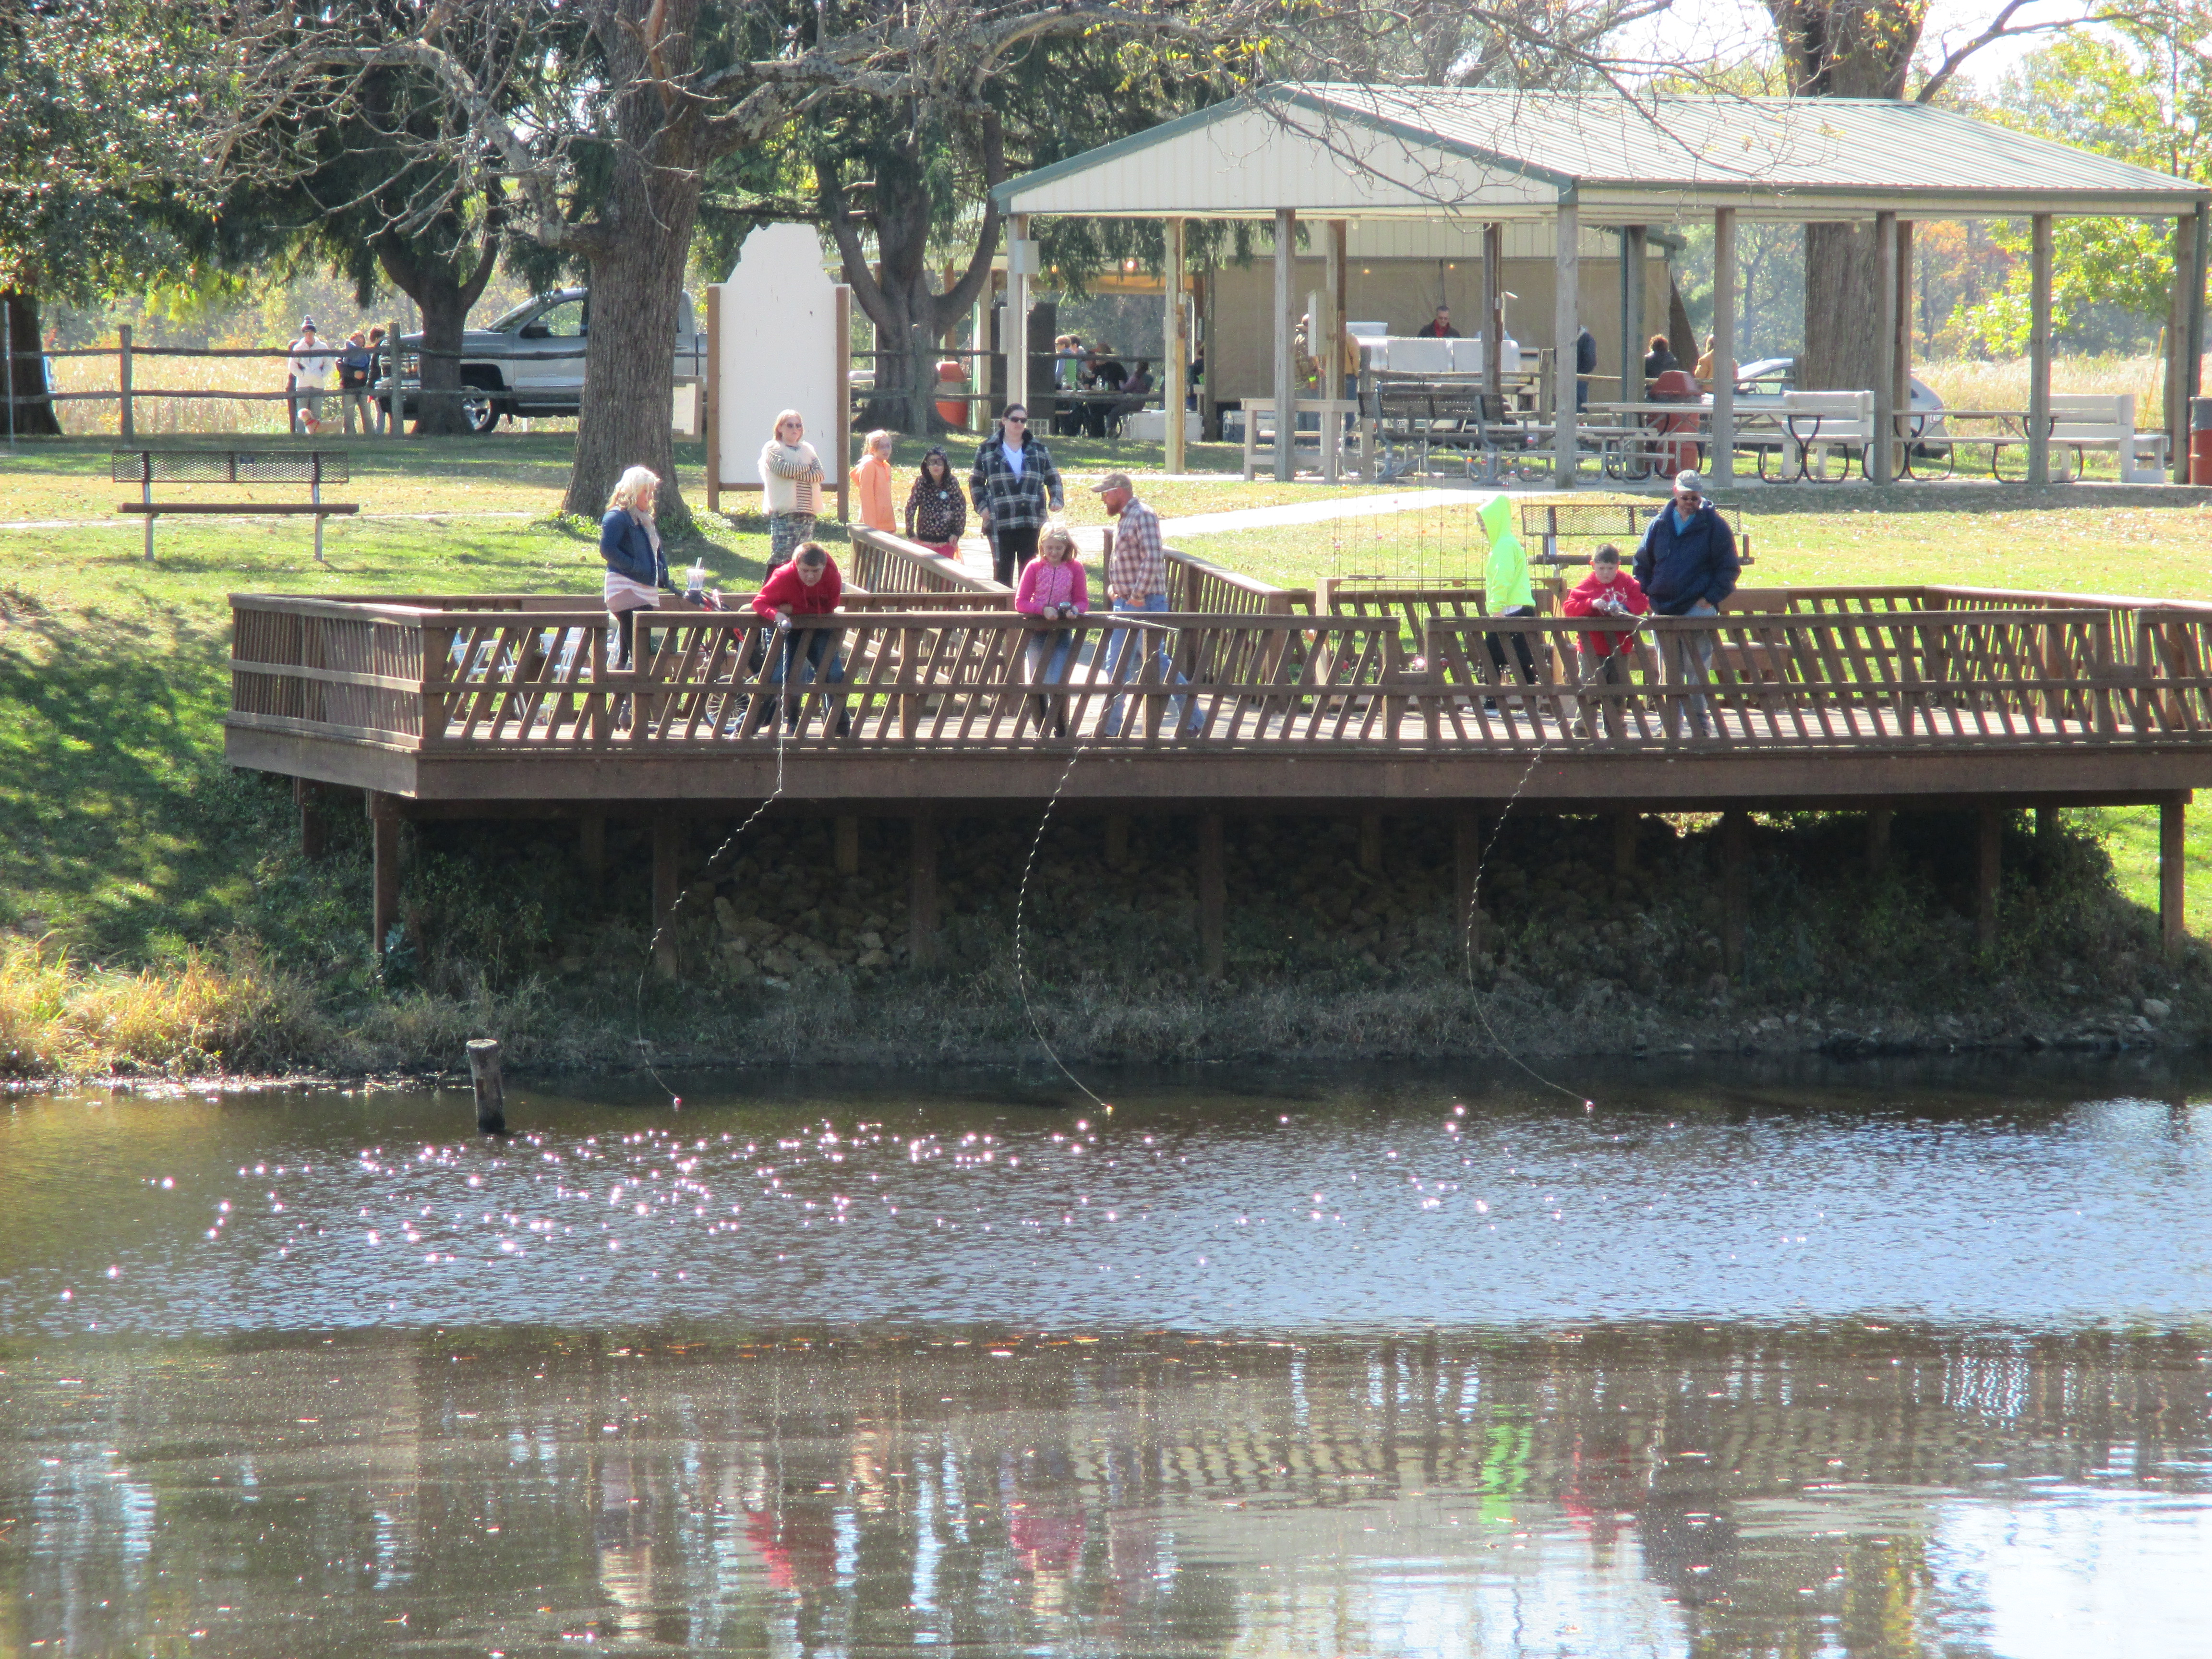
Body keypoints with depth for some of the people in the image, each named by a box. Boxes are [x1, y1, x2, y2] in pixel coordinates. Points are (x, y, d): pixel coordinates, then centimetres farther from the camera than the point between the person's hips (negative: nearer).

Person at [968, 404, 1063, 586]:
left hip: (1032, 522, 1)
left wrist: (1057, 501, 0)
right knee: (1002, 570, 2)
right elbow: (976, 482, 11)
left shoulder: (1039, 450, 11)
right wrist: (982, 507, -3)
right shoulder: (987, 450, 7)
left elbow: (1053, 479, 18)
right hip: (999, 522, -1)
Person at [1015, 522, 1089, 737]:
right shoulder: (1035, 568, -3)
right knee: (1037, 684, 7)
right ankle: (1041, 730, 21)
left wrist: (1075, 610, -19)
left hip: (1063, 631, -1)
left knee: (1057, 683, -9)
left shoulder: (1075, 568, -2)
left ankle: (1061, 731, 7)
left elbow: (1083, 602, 4)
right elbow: (1020, 603, -5)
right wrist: (1043, 609, -21)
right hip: (1037, 629, 1)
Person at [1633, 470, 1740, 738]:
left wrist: (1711, 599, -9)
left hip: (1698, 607, -4)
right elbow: (1642, 563, 19)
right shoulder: (1660, 524, 10)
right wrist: (1645, 595, 6)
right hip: (1664, 609, 4)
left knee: (1697, 671, -5)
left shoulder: (1714, 526, 1)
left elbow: (1728, 568, 2)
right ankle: (1670, 728, 11)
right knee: (1670, 674, 6)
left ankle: (1701, 727, 0)